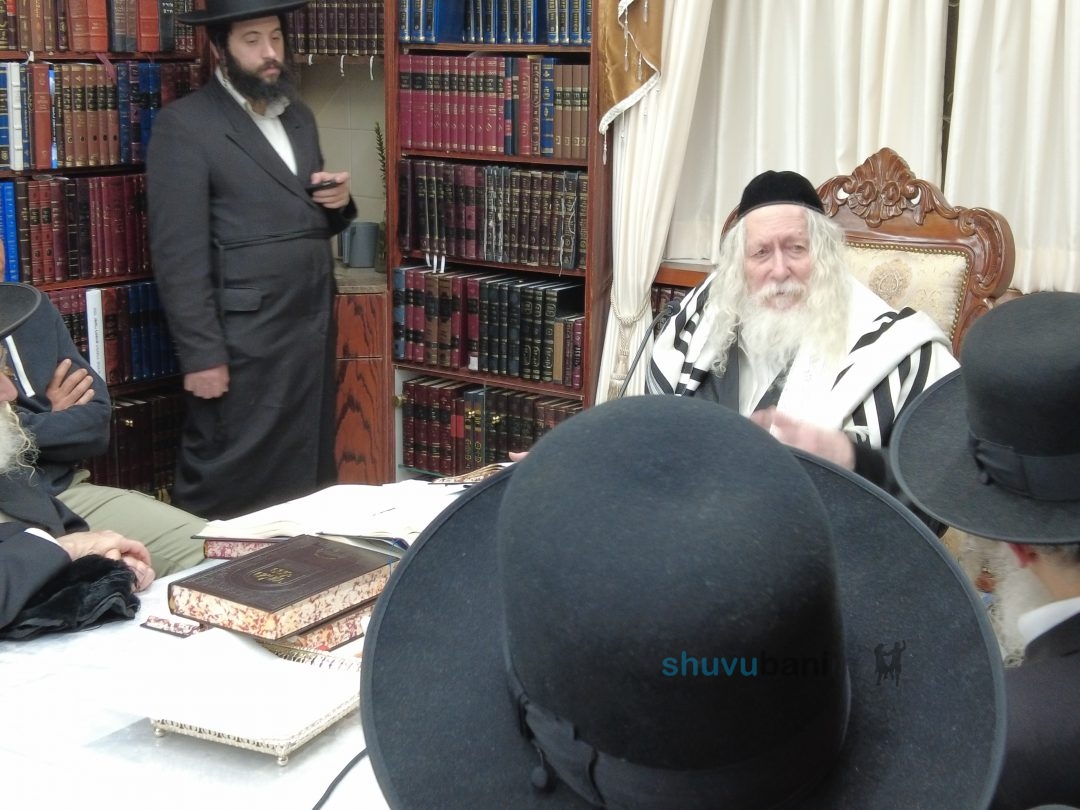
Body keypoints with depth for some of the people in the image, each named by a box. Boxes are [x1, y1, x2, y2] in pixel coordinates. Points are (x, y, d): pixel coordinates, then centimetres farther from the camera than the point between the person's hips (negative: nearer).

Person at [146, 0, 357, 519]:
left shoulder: (299, 117, 15)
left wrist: (337, 202, 1)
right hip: (240, 342, -7)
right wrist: (200, 354, -17)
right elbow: (179, 254, -13)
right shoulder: (184, 125, -8)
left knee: (306, 483, 13)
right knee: (230, 493, 1)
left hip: (312, 332, 7)